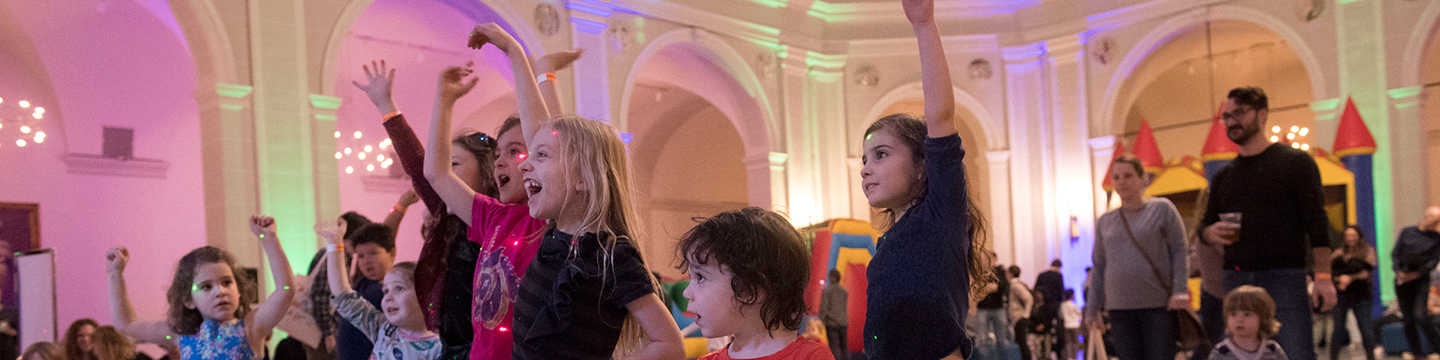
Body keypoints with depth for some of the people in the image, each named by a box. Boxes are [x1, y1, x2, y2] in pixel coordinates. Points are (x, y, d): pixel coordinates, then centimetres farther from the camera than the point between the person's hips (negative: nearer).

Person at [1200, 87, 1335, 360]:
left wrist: (1323, 276, -13)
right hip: (1236, 280, 5)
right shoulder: (1223, 176, 16)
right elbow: (1205, 227, 22)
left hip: (1285, 278, -4)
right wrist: (1212, 233, -3)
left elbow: (1316, 223, -3)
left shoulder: (1295, 161, 3)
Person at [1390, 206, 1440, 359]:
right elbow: (1395, 253, 7)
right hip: (1402, 281, 2)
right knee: (1408, 319, 2)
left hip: (1421, 280, -2)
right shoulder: (1407, 232, 8)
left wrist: (1416, 274, -15)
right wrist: (1399, 271, -8)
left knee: (1420, 315, -19)